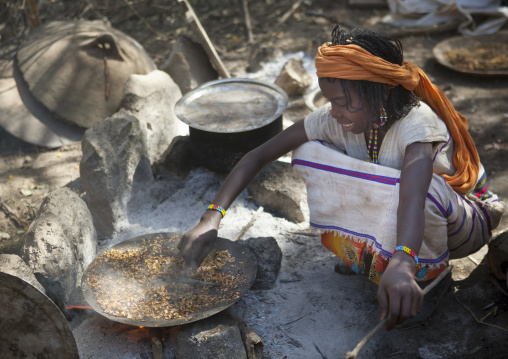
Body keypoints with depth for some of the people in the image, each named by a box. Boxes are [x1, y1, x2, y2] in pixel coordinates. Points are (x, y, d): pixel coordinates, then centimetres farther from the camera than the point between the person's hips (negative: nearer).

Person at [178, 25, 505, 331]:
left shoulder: (417, 122, -34)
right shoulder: (332, 119, -18)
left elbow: (413, 196, -53)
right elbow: (260, 155, -18)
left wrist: (401, 265, -72)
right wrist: (212, 219, -29)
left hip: (463, 221, -4)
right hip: (385, 211, 4)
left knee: (422, 188, -41)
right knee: (309, 152, -14)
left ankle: (427, 269, -9)